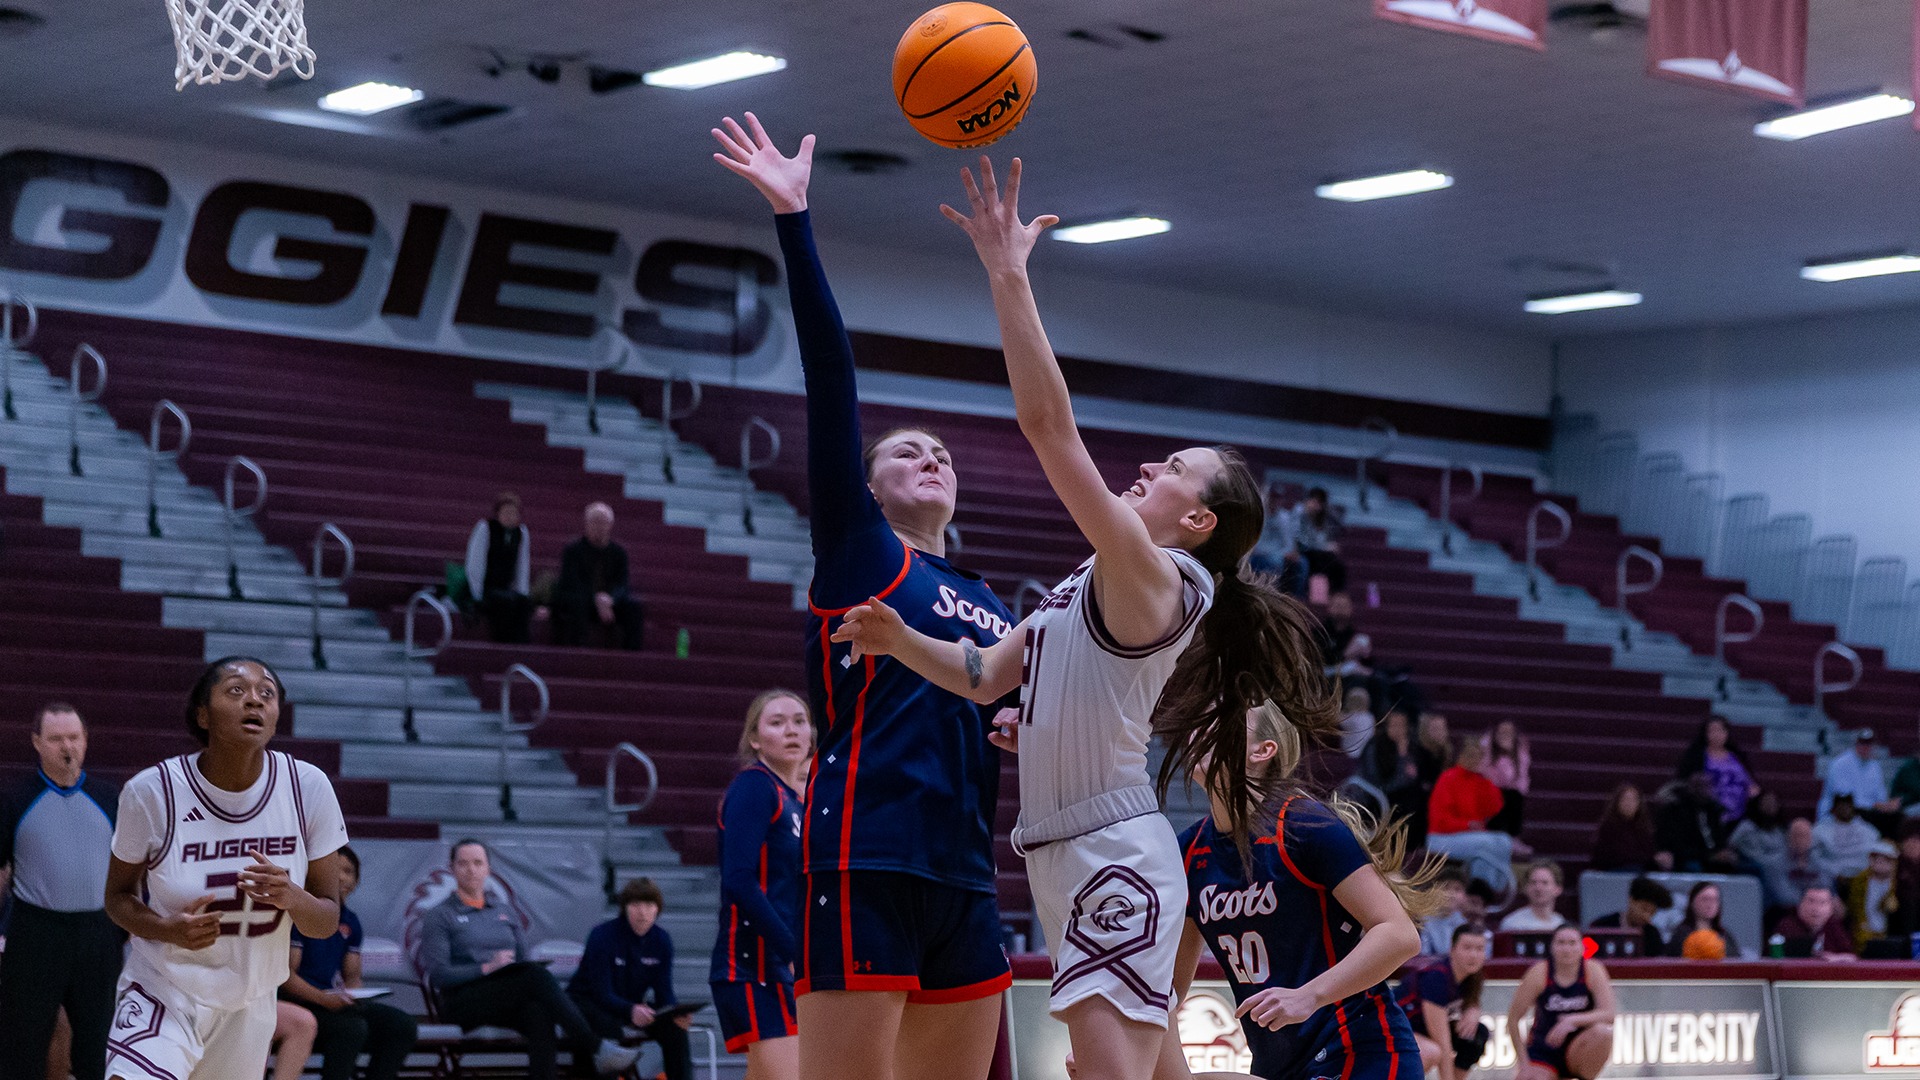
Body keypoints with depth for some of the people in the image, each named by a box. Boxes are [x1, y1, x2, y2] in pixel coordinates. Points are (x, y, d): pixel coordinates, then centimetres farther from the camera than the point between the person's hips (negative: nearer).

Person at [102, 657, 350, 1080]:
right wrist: (169, 929, -21)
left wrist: (293, 899, -25)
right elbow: (118, 896, 0)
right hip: (163, 993, -3)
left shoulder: (308, 788, -9)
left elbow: (327, 922, -2)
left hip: (250, 1006, 3)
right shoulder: (152, 791, -14)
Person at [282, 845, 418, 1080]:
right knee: (352, 1027, -34)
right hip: (299, 1003, -7)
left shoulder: (350, 922, 17)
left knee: (403, 1026, -11)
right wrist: (323, 998, -25)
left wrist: (353, 997, -5)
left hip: (335, 1004, 7)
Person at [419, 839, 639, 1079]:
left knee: (540, 1014, -36)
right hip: (463, 1001, -4)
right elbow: (438, 975, -5)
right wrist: (487, 968, -18)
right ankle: (596, 1049, -35)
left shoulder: (504, 911, 22)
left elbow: (523, 960, 16)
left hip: (509, 1001, 4)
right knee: (535, 975, -32)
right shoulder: (439, 916, 7)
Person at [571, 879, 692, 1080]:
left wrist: (677, 1012, -33)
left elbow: (663, 992, -9)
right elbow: (602, 993, -27)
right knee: (612, 1029, -38)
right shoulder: (602, 936, -22)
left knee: (674, 1026, -20)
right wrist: (631, 1011, -48)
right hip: (588, 1001, -5)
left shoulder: (662, 940, -7)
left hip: (633, 1004, 5)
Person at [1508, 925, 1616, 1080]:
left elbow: (1608, 1015, -20)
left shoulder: (1593, 970, -9)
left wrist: (1573, 1021, -35)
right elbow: (1513, 1019, -5)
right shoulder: (1539, 973, -10)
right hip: (1543, 1052, 0)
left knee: (1602, 1032, -32)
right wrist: (1523, 1061, -8)